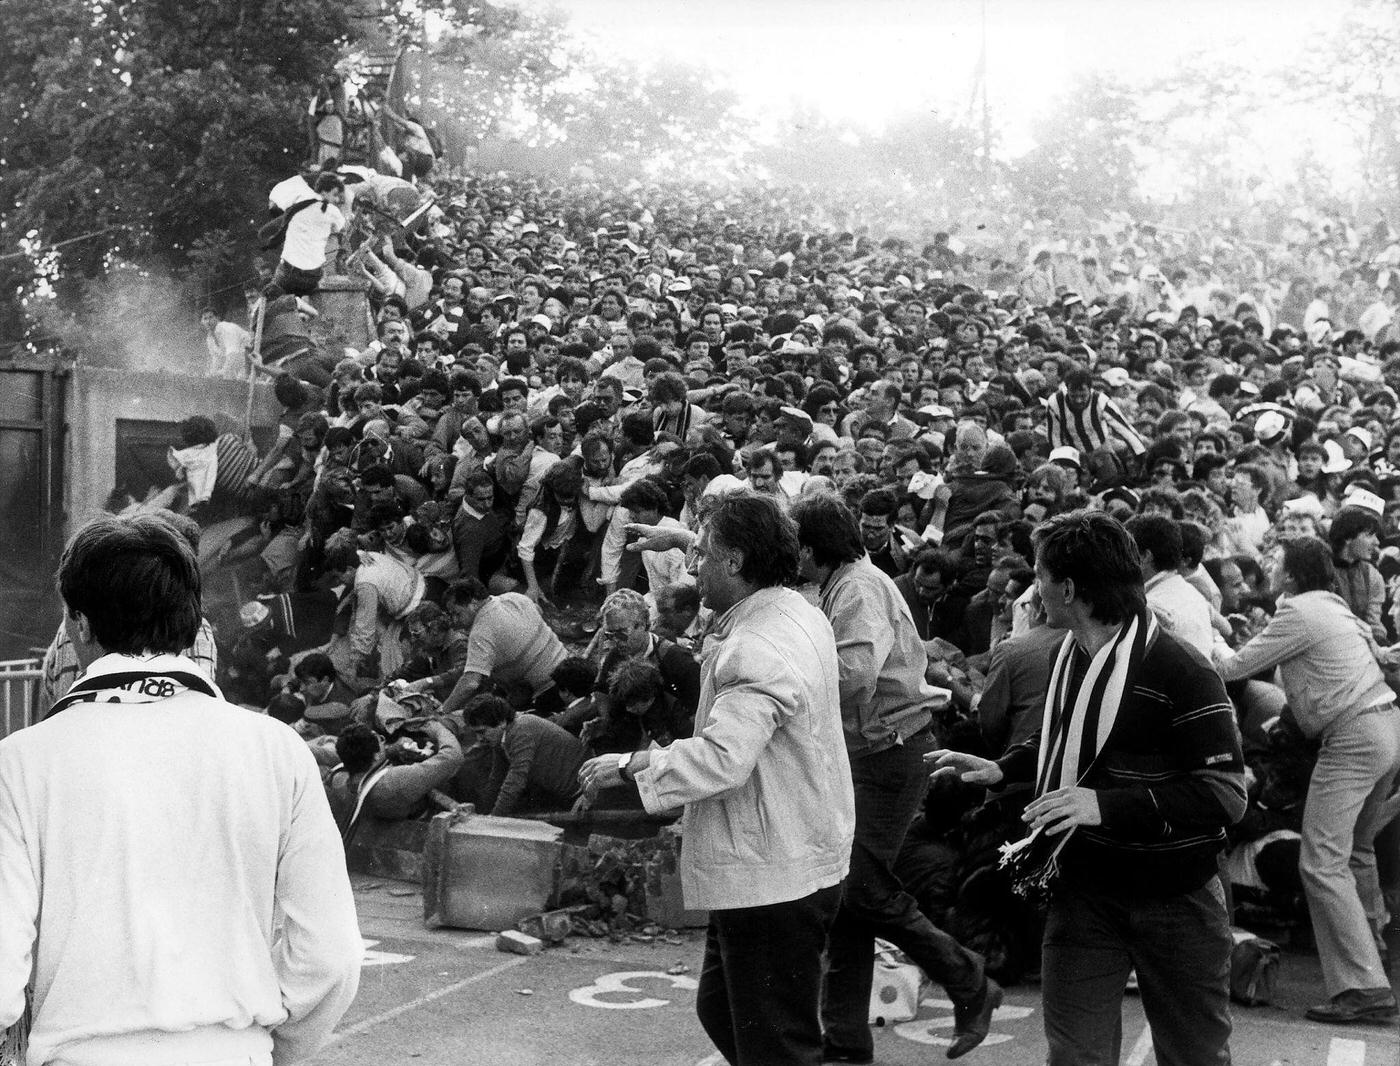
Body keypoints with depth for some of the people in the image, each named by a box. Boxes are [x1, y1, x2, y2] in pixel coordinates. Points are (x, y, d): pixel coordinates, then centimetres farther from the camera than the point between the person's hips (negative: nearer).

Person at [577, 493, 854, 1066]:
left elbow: (721, 757, -34)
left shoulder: (757, 653, -25)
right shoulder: (797, 609, 7)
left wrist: (627, 765, -24)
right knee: (720, 1009, 23)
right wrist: (681, 539, 38)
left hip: (772, 879, -11)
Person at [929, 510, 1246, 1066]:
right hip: (1084, 891, 6)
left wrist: (1106, 805, -31)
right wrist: (1000, 768, 8)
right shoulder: (1070, 654, 5)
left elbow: (1226, 795, -24)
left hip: (1173, 898, -6)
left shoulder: (1179, 673, -21)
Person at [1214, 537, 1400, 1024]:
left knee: (1322, 862, -12)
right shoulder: (1335, 606, 18)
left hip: (1354, 737, -10)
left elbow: (1236, 667, -6)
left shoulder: (1299, 612, -9)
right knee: (1357, 849, 24)